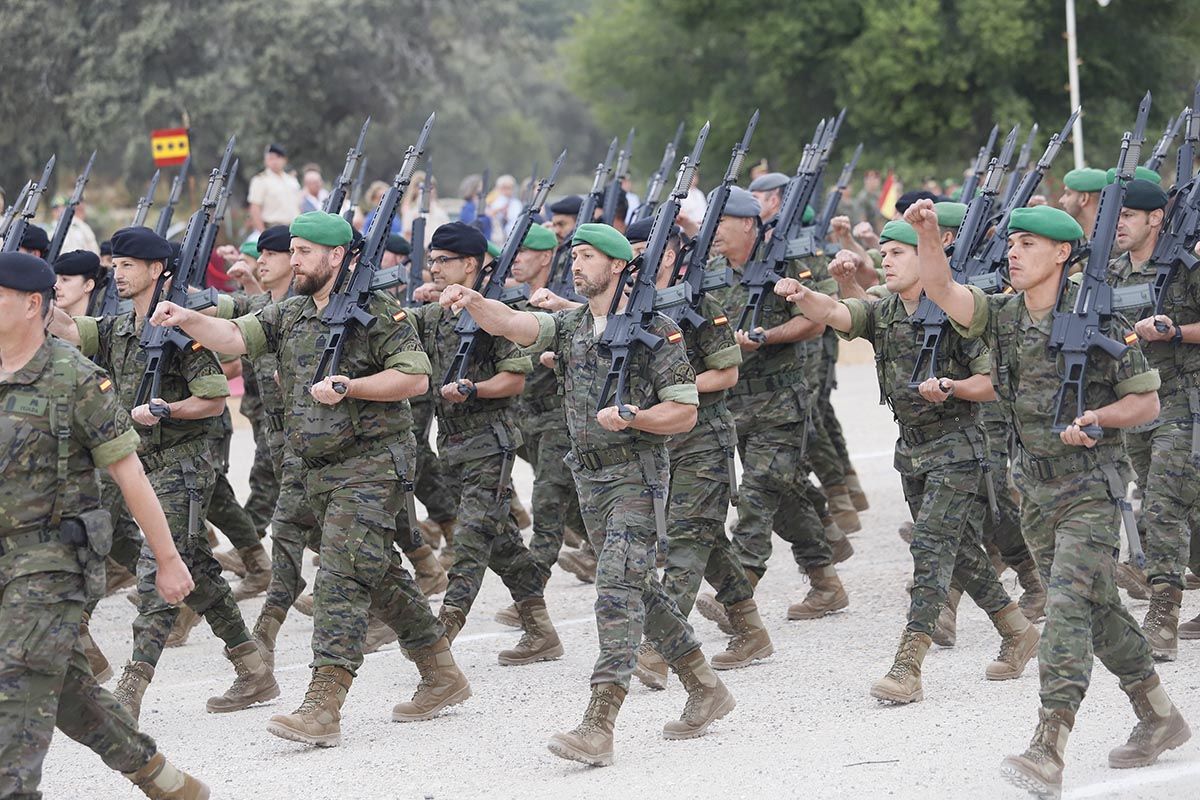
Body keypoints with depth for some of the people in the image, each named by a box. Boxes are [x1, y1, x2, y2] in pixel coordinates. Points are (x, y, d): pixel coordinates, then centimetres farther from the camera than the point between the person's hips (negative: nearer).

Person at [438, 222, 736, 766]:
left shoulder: (655, 329, -8)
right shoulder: (569, 327, 11)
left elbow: (684, 413, -8)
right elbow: (512, 324, -7)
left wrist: (630, 416, -23)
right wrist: (472, 302, -27)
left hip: (637, 476, -7)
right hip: (589, 477, 7)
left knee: (617, 590, -16)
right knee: (640, 589, 14)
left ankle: (599, 726, -22)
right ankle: (706, 690, 29)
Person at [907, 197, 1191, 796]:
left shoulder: (1098, 320, -11)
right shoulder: (1002, 317, 3)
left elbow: (1147, 401, -5)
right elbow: (940, 289, -12)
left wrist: (1096, 417, -21)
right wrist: (927, 235, -28)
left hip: (1092, 488, -6)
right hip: (1036, 488, 6)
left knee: (1068, 605, -16)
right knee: (1098, 610, 15)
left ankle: (1048, 750, -22)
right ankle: (1160, 718, 31)